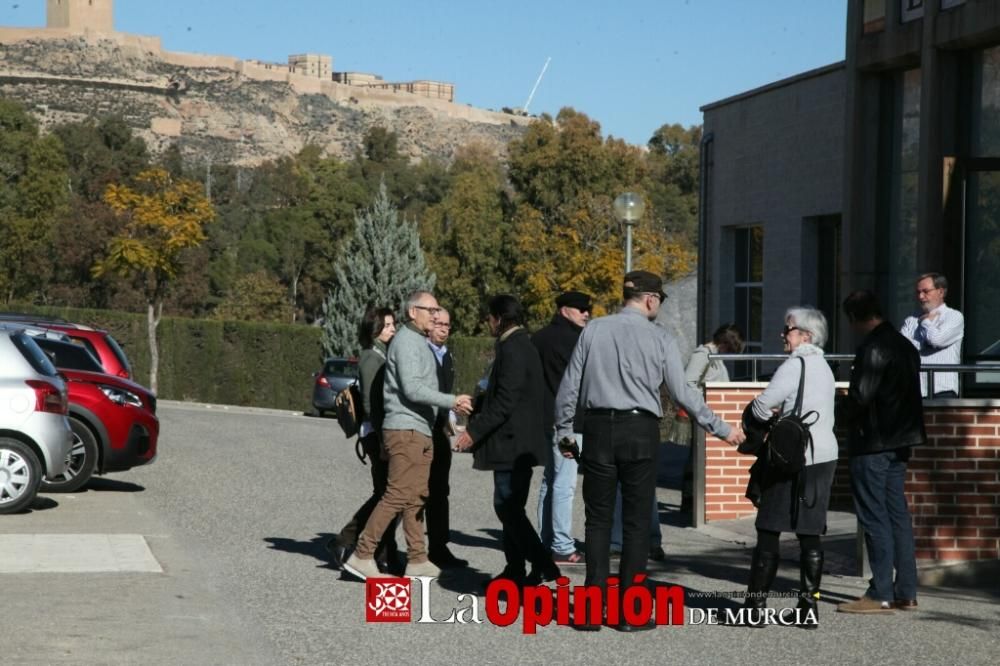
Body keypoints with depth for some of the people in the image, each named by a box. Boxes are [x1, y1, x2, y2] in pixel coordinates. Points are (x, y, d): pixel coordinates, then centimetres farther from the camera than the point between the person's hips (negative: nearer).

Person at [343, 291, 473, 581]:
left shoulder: (419, 342, 20)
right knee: (398, 495, -12)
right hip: (406, 429, -10)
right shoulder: (406, 341, -11)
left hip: (420, 431, 10)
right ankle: (362, 555, -11)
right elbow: (412, 389, -20)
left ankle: (417, 560, 11)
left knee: (416, 497, 9)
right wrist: (452, 402, -22)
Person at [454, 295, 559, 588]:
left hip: (511, 441, -11)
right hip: (521, 440, 11)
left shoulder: (511, 349, -17)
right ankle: (515, 569, 18)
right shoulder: (524, 345, 15)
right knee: (511, 507, 14)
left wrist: (475, 431, -20)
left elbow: (505, 401, -23)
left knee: (507, 506, -10)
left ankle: (543, 564, -14)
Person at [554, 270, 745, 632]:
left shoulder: (593, 330, 4)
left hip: (598, 428, 2)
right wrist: (721, 429, 6)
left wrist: (564, 430, 15)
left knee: (598, 518, 8)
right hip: (640, 431, -2)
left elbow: (569, 385, 4)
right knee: (637, 521, 6)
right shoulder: (660, 338, -2)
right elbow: (683, 392, -2)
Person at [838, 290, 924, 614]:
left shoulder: (873, 348, -16)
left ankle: (881, 595, -2)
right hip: (899, 441, 9)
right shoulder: (904, 345, 12)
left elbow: (861, 396, -21)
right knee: (897, 514, 11)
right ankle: (906, 592, 14)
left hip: (873, 443, -9)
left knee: (875, 518, -4)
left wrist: (843, 411, -1)